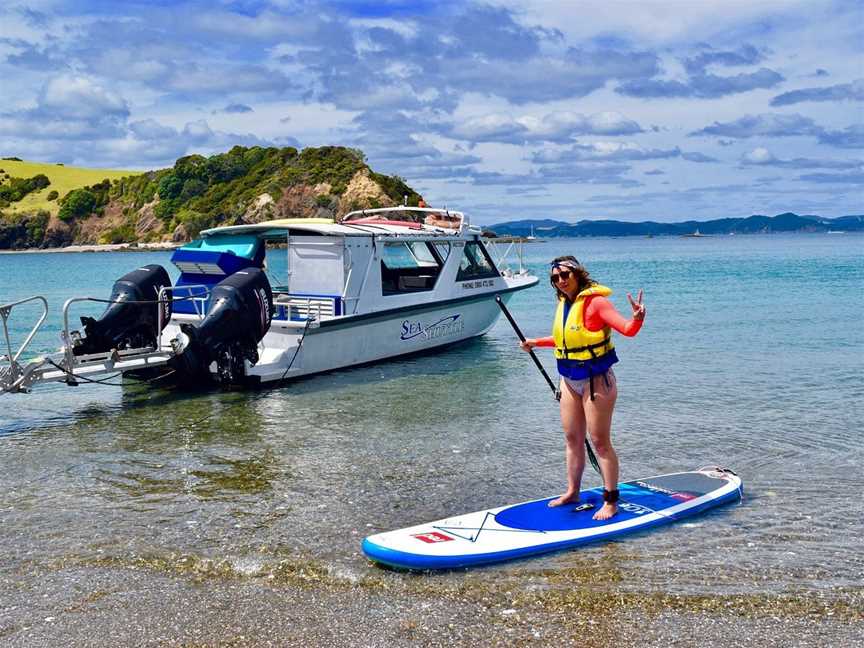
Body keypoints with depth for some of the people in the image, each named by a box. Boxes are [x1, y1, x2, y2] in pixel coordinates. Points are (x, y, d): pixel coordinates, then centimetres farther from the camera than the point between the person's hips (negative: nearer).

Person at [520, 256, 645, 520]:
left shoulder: (595, 302, -17)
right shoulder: (563, 303, 8)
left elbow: (628, 329, -26)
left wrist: (637, 318, -46)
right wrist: (536, 343, 27)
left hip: (596, 380, -8)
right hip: (570, 380, 8)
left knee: (600, 441, -4)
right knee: (572, 438, 15)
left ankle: (611, 501, 5)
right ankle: (572, 492, 28)